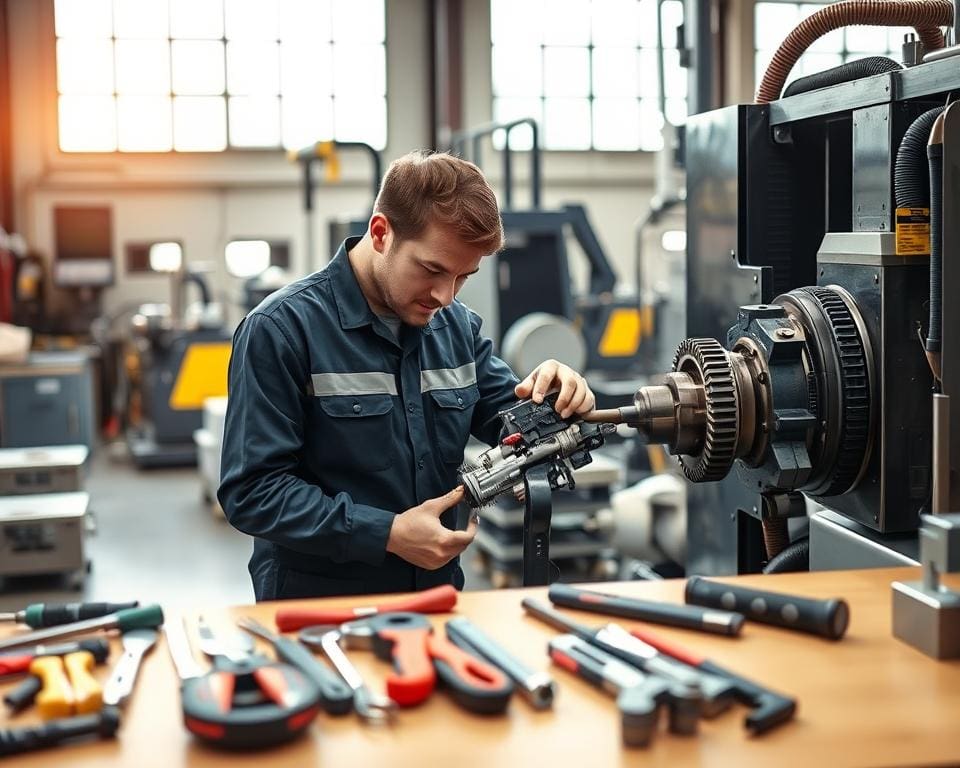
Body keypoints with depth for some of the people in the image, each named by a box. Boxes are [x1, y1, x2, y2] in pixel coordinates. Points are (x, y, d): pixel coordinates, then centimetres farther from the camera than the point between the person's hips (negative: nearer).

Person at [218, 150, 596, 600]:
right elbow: (251, 491, -12)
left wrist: (553, 404, -5)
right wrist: (388, 534, -19)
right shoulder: (282, 328, -9)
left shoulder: (458, 326, 11)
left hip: (439, 596, 3)